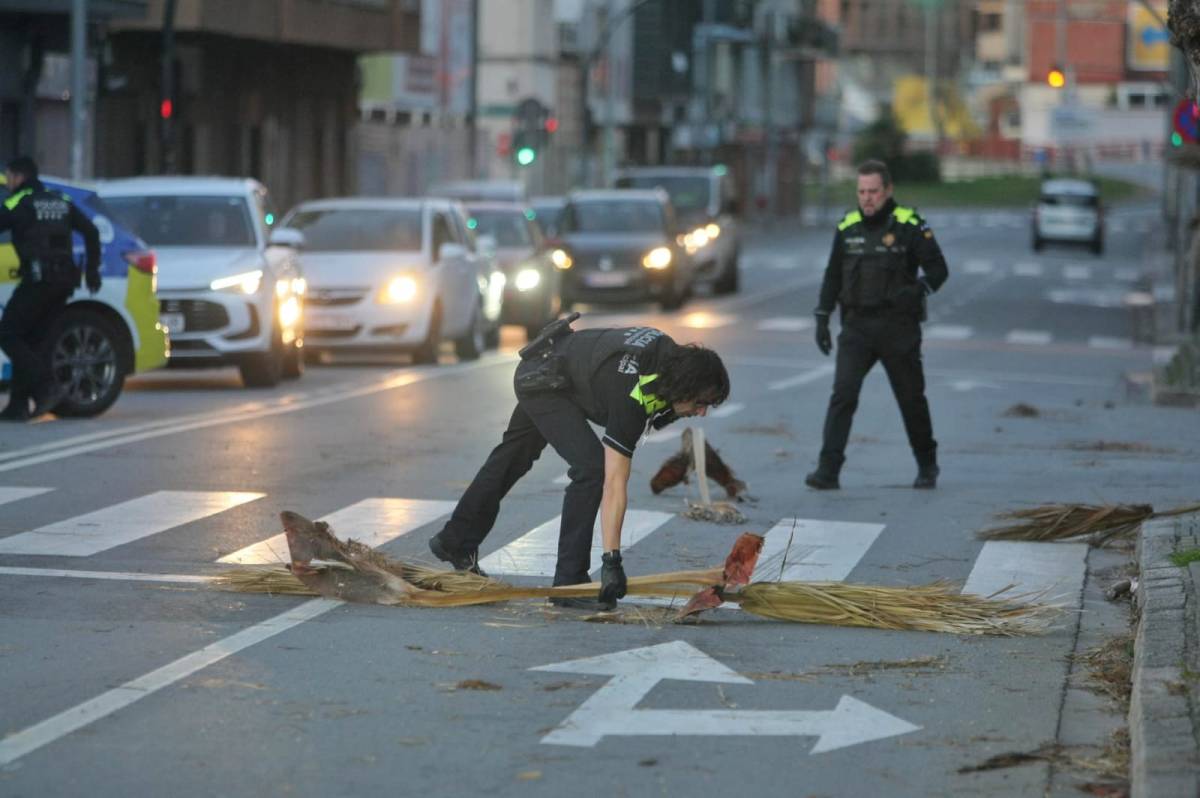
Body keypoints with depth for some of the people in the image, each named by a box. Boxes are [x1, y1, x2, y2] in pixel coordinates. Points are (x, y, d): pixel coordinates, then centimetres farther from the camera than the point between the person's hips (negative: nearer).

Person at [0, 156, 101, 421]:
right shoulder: (60, 201, 18)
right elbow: (91, 232, 18)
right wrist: (92, 271, 22)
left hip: (38, 278, -7)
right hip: (64, 279, 7)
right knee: (30, 340, 11)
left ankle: (47, 386, -15)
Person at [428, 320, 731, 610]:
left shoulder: (670, 353, -17)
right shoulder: (630, 398, -38)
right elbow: (614, 482, -40)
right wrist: (612, 560, -42)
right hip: (543, 384, -10)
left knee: (511, 458, 25)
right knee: (592, 467, -23)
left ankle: (455, 541, 44)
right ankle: (569, 583, -19)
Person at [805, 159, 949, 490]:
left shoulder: (909, 226, -6)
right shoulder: (847, 227, 6)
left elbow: (938, 269, -5)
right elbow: (833, 276, 15)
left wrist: (916, 290, -25)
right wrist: (822, 318, 10)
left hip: (898, 328, -2)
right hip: (856, 326, 2)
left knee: (911, 398, 10)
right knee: (842, 395, -12)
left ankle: (927, 465, 29)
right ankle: (828, 470, -17)